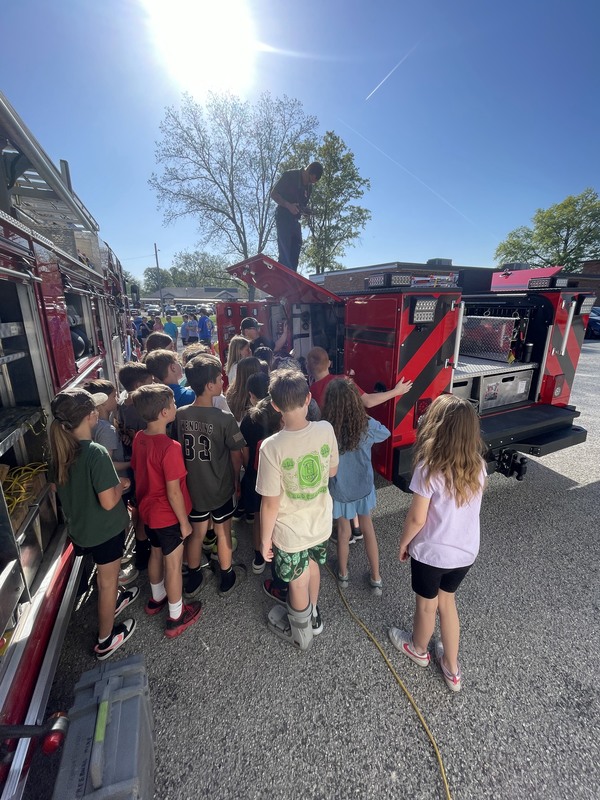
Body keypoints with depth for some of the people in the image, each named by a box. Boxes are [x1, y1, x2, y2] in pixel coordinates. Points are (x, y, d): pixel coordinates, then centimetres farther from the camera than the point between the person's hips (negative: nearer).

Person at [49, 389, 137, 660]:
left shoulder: (61, 449, -8)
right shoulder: (96, 453, -32)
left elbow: (57, 487, 7)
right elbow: (108, 502, -31)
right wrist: (120, 485, -12)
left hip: (79, 526, 7)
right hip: (104, 529, -7)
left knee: (107, 574, 32)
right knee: (107, 581, 15)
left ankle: (114, 601, 57)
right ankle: (105, 640, 35)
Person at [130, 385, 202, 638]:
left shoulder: (139, 439, -7)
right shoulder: (170, 448, -31)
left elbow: (138, 471, 6)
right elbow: (173, 492, -25)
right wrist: (184, 522, -12)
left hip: (148, 510, 8)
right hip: (168, 515, -8)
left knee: (156, 554, 28)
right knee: (173, 565, 11)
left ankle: (157, 598, 51)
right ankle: (176, 618, 31)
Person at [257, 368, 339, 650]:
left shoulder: (272, 446, -30)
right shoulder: (326, 430, -18)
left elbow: (271, 503, -20)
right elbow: (332, 471, -1)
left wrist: (265, 539, -4)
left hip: (290, 532, -4)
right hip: (321, 523, 4)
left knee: (298, 583, 22)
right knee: (312, 567, 31)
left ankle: (301, 634, 51)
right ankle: (313, 616, 58)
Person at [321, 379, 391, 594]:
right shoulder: (367, 426, -20)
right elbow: (386, 433, 3)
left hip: (339, 490, -1)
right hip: (363, 487, 1)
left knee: (343, 531, 22)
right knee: (368, 530, 22)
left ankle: (343, 574, 44)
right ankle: (376, 579, 38)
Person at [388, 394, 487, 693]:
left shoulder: (429, 468, -28)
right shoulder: (477, 465, -10)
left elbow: (417, 518, -19)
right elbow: (470, 507, 4)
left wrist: (403, 543, -4)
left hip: (431, 552, -5)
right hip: (466, 551, 5)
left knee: (426, 605, 22)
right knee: (447, 601, 28)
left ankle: (418, 649, 51)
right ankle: (452, 668, 44)